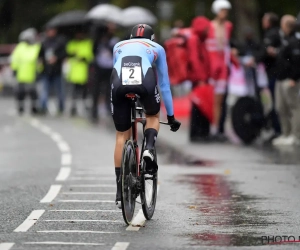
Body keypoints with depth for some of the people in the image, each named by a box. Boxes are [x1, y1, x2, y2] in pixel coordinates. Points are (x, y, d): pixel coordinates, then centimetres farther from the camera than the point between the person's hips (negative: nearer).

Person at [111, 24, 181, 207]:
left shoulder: (119, 46, 39)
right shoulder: (157, 48, 34)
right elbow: (164, 84, 38)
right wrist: (171, 115, 44)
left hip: (120, 81, 1)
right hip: (144, 79, -1)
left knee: (122, 135, 15)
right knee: (153, 117, 31)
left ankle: (120, 192, 15)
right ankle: (149, 149, 1)